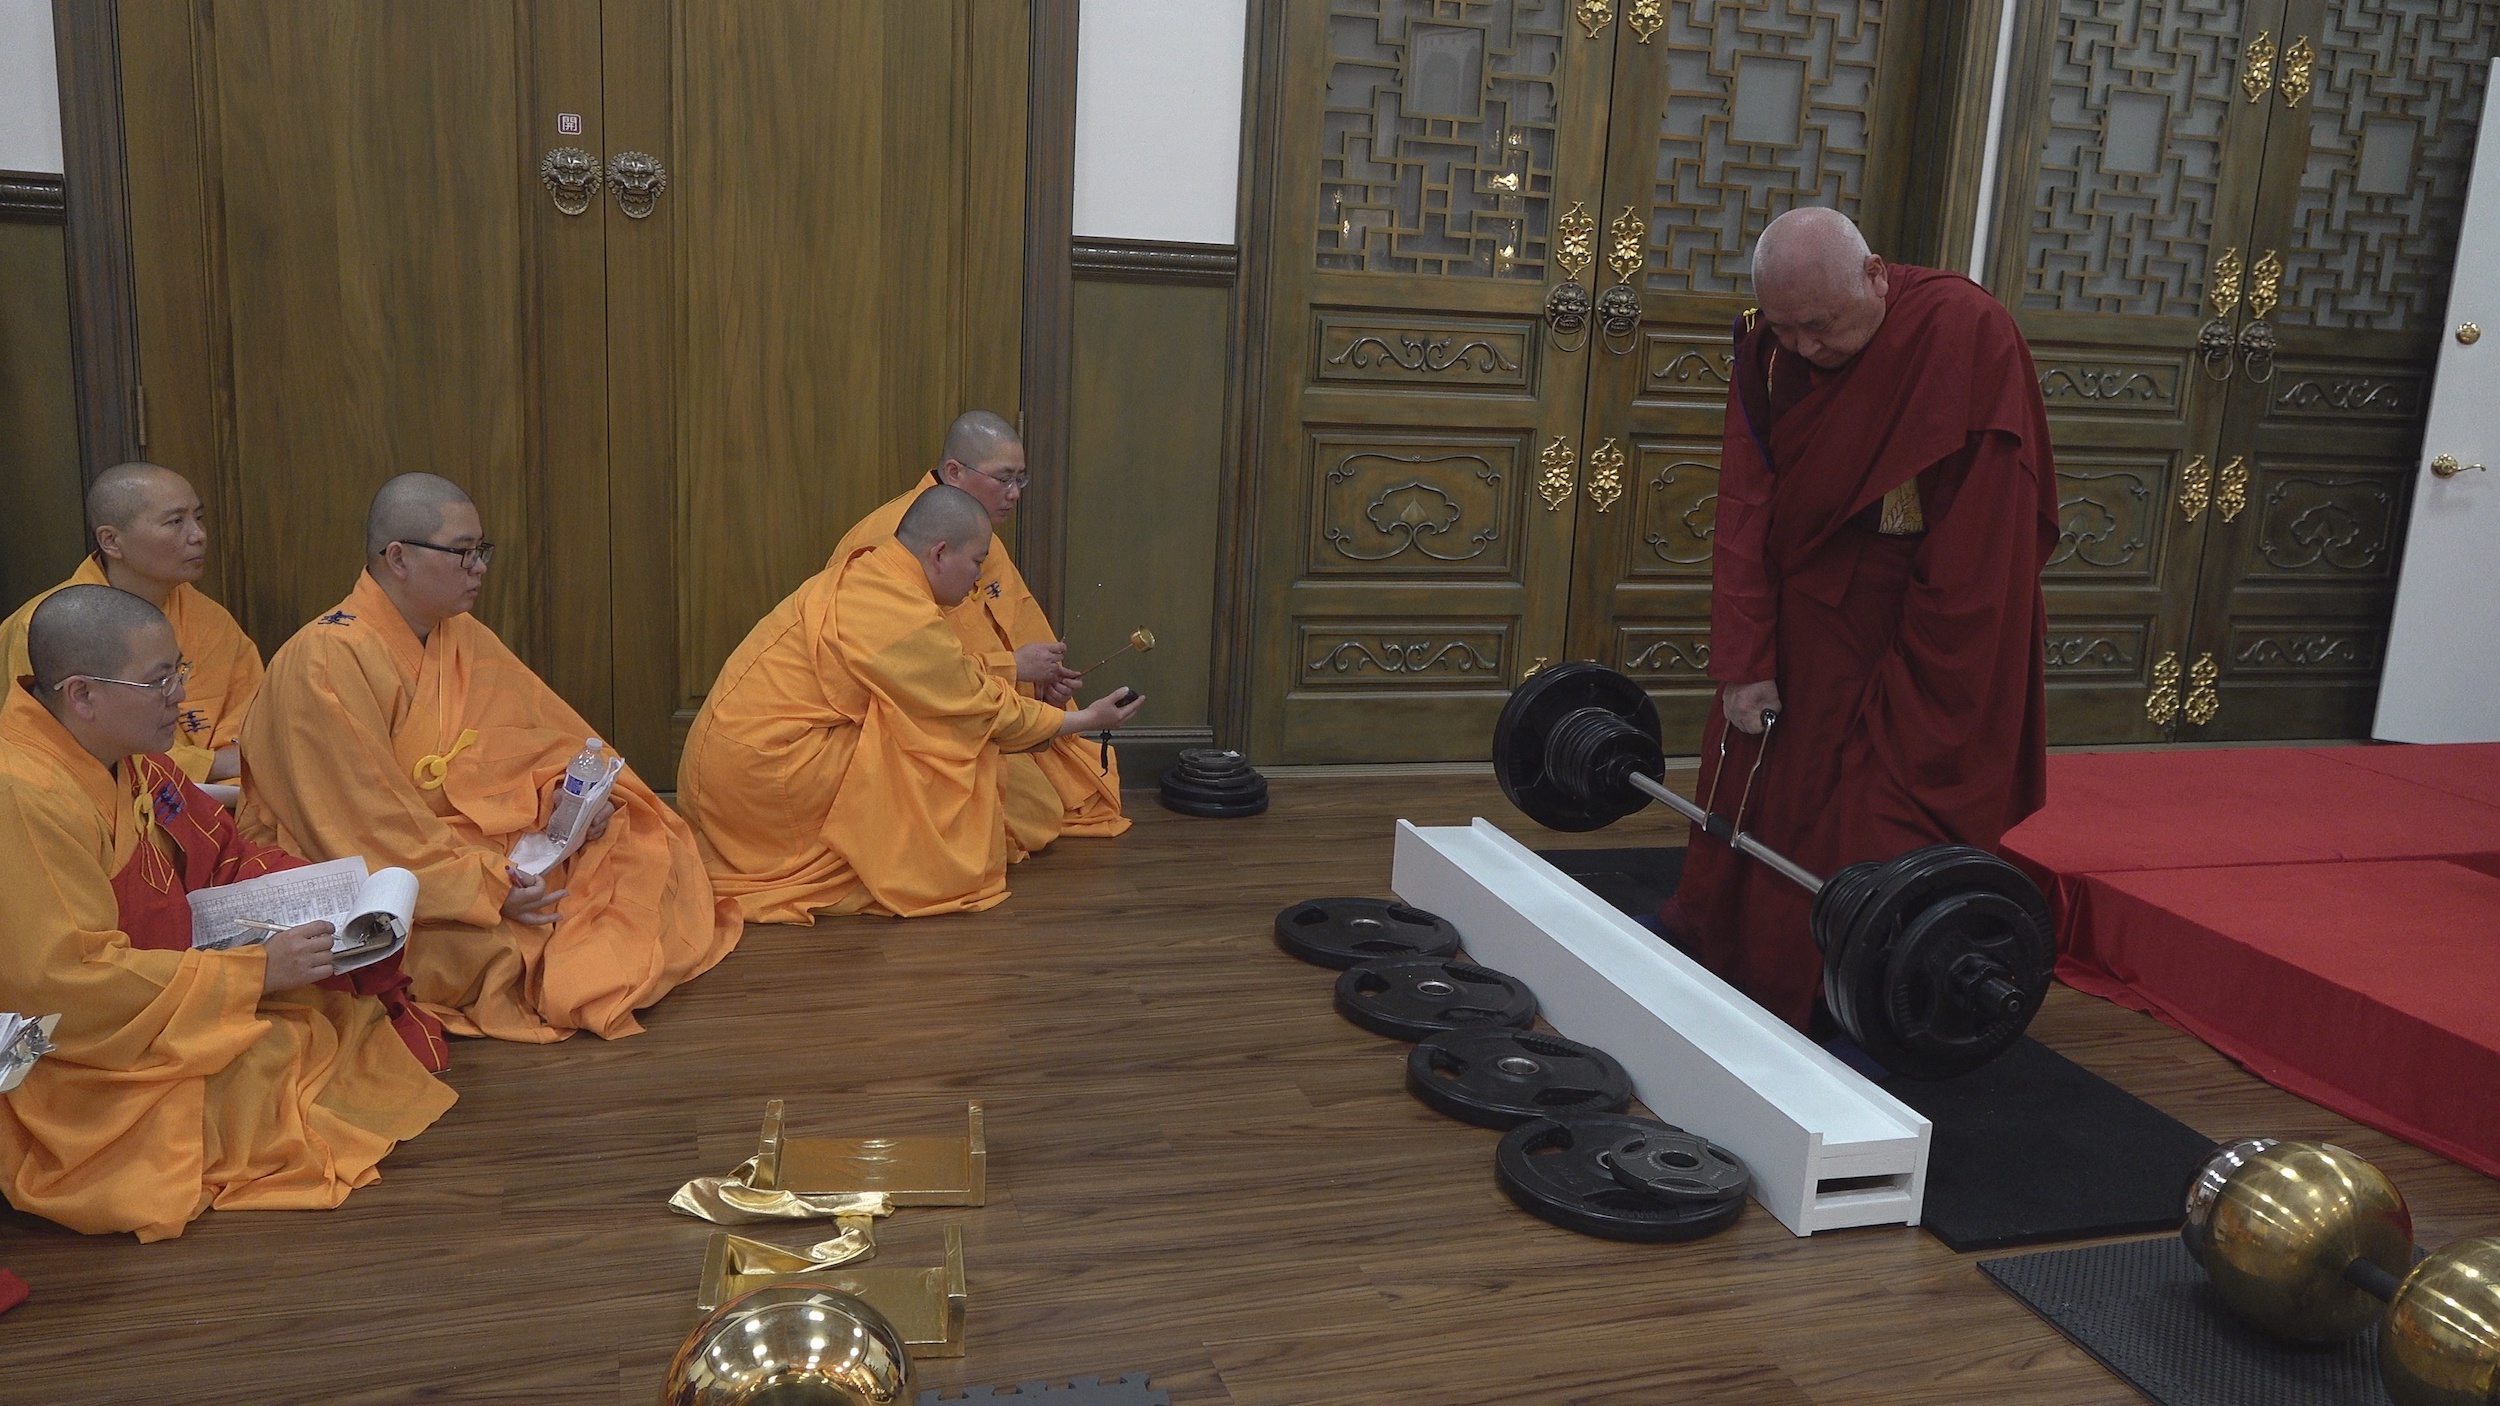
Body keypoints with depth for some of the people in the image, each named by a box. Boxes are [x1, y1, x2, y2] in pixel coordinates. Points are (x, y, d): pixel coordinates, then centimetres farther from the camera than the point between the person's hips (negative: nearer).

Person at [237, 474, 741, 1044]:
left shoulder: (464, 637, 8)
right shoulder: (325, 661, -17)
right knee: (492, 938, -34)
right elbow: (367, 826, -22)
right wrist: (482, 886, -27)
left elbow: (543, 736, 11)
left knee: (644, 844, -6)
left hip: (468, 846, 7)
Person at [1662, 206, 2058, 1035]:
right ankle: (1717, 930, 33)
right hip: (1810, 599, 5)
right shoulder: (1767, 349, -11)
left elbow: (1973, 531, -23)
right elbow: (1748, 514, -11)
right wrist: (1745, 661, -15)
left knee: (1909, 791, -3)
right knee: (1758, 756, 13)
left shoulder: (1966, 334, -25)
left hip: (1936, 611, -5)